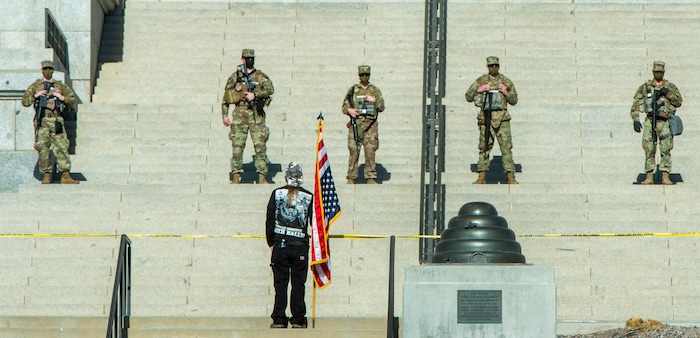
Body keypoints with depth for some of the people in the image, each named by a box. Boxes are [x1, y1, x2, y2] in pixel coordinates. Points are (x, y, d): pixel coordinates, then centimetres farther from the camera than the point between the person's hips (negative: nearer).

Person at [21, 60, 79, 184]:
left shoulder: (60, 86, 14)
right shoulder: (35, 86, 11)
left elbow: (73, 99, 14)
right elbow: (25, 102, 6)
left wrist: (62, 98, -5)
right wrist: (35, 95, -10)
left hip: (56, 121, 0)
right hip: (41, 121, 0)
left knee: (61, 147, -8)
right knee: (43, 148, -4)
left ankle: (65, 175, -10)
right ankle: (46, 176, 0)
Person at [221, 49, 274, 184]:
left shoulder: (261, 76, 9)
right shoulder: (235, 77, 10)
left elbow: (270, 89, -9)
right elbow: (225, 97, 13)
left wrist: (255, 95, -20)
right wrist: (224, 115, 6)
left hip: (257, 114, 0)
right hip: (240, 113, 0)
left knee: (260, 145, -5)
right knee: (238, 145, -5)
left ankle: (262, 177, -3)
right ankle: (236, 177, -2)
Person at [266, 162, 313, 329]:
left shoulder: (277, 194, -1)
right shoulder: (308, 197, -2)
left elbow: (270, 220, 1)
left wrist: (271, 242, 11)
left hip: (280, 244, 1)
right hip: (300, 246, -1)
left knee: (280, 282, 5)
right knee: (298, 283, 4)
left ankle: (279, 320, 4)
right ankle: (298, 320, 4)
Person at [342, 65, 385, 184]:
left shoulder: (375, 90, 11)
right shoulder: (352, 90, 11)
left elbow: (381, 107, 8)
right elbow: (344, 106, 12)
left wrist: (374, 100, -9)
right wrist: (349, 110, -10)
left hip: (370, 125, 0)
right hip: (356, 124, 0)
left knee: (370, 151, -4)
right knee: (354, 152, -2)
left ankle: (371, 178, 0)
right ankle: (351, 178, 3)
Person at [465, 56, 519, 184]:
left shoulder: (506, 81, 8)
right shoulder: (480, 81, 8)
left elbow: (514, 100, 13)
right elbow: (468, 97, 9)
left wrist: (506, 93, -6)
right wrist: (478, 90, -8)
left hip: (502, 119, 0)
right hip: (486, 118, 0)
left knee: (506, 146, -6)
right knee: (484, 147, 0)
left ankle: (510, 177, -7)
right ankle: (482, 177, 5)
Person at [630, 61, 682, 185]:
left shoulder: (671, 87, 9)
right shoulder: (644, 87, 7)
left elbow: (679, 102, 1)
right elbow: (635, 105, 4)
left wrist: (668, 93, -13)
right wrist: (635, 120, -6)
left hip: (665, 123, 0)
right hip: (650, 122, 0)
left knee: (665, 150, -5)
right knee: (649, 150, -1)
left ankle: (665, 177, -3)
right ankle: (649, 177, 3)